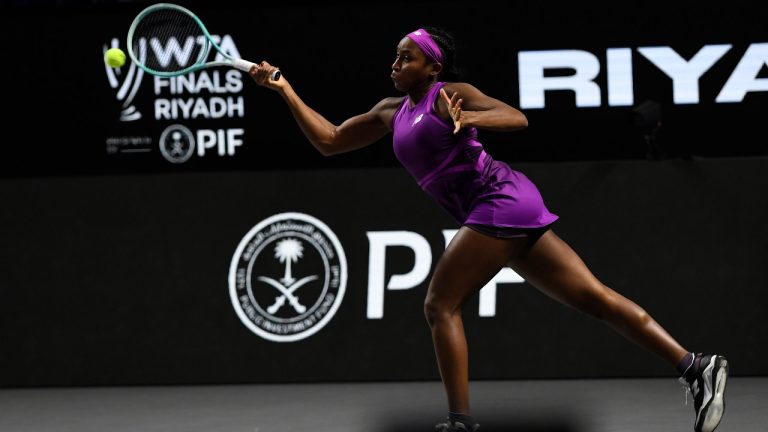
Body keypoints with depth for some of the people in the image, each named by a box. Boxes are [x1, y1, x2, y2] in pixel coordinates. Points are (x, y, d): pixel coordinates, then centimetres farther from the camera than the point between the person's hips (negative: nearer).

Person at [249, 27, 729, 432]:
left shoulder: (449, 94, -3)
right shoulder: (391, 112, 20)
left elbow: (517, 118, -15)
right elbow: (330, 141, 24)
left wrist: (466, 118, -32)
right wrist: (285, 90, 18)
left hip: (500, 199, -8)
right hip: (503, 213, 8)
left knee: (440, 304, -8)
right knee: (593, 296, 0)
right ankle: (696, 366, -7)